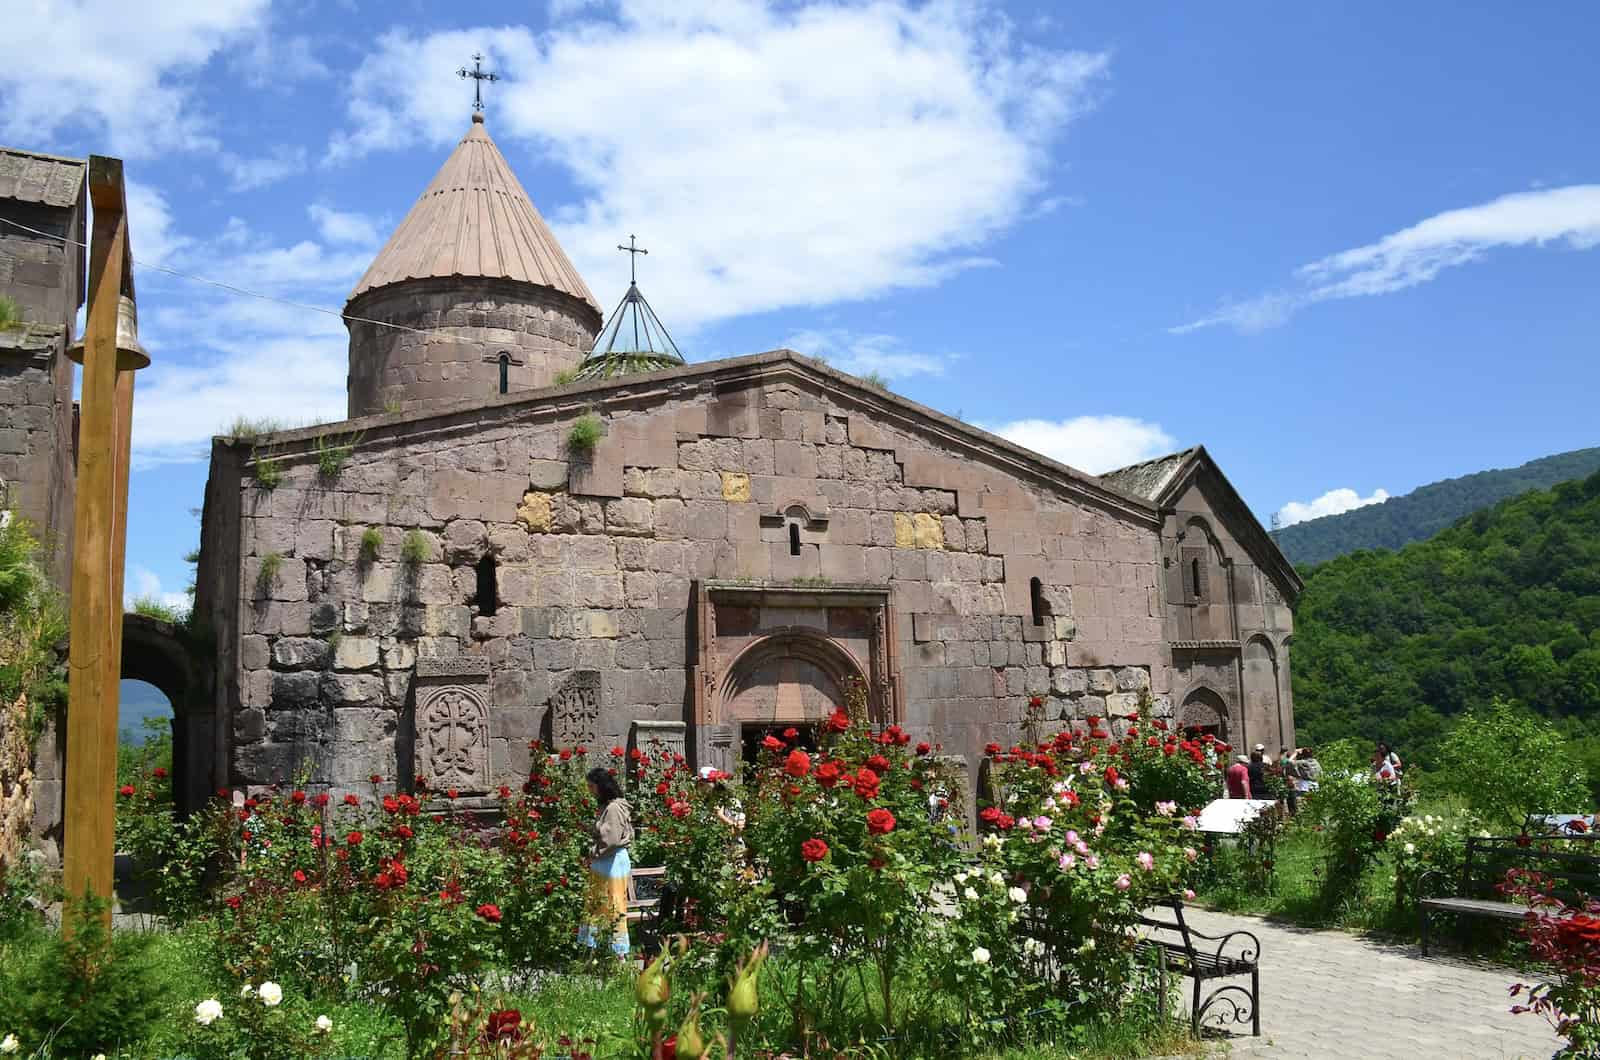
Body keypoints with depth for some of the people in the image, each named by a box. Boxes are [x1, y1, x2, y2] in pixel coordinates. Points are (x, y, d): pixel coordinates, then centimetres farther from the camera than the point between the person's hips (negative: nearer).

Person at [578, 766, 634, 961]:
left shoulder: (614, 808, -18)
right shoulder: (606, 806, 12)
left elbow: (611, 840, -23)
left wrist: (594, 854, -11)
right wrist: (593, 856, 7)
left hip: (612, 863, -10)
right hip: (603, 864, 10)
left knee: (612, 908, -1)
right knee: (595, 906, 14)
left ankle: (619, 953, 7)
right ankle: (594, 947, 21)